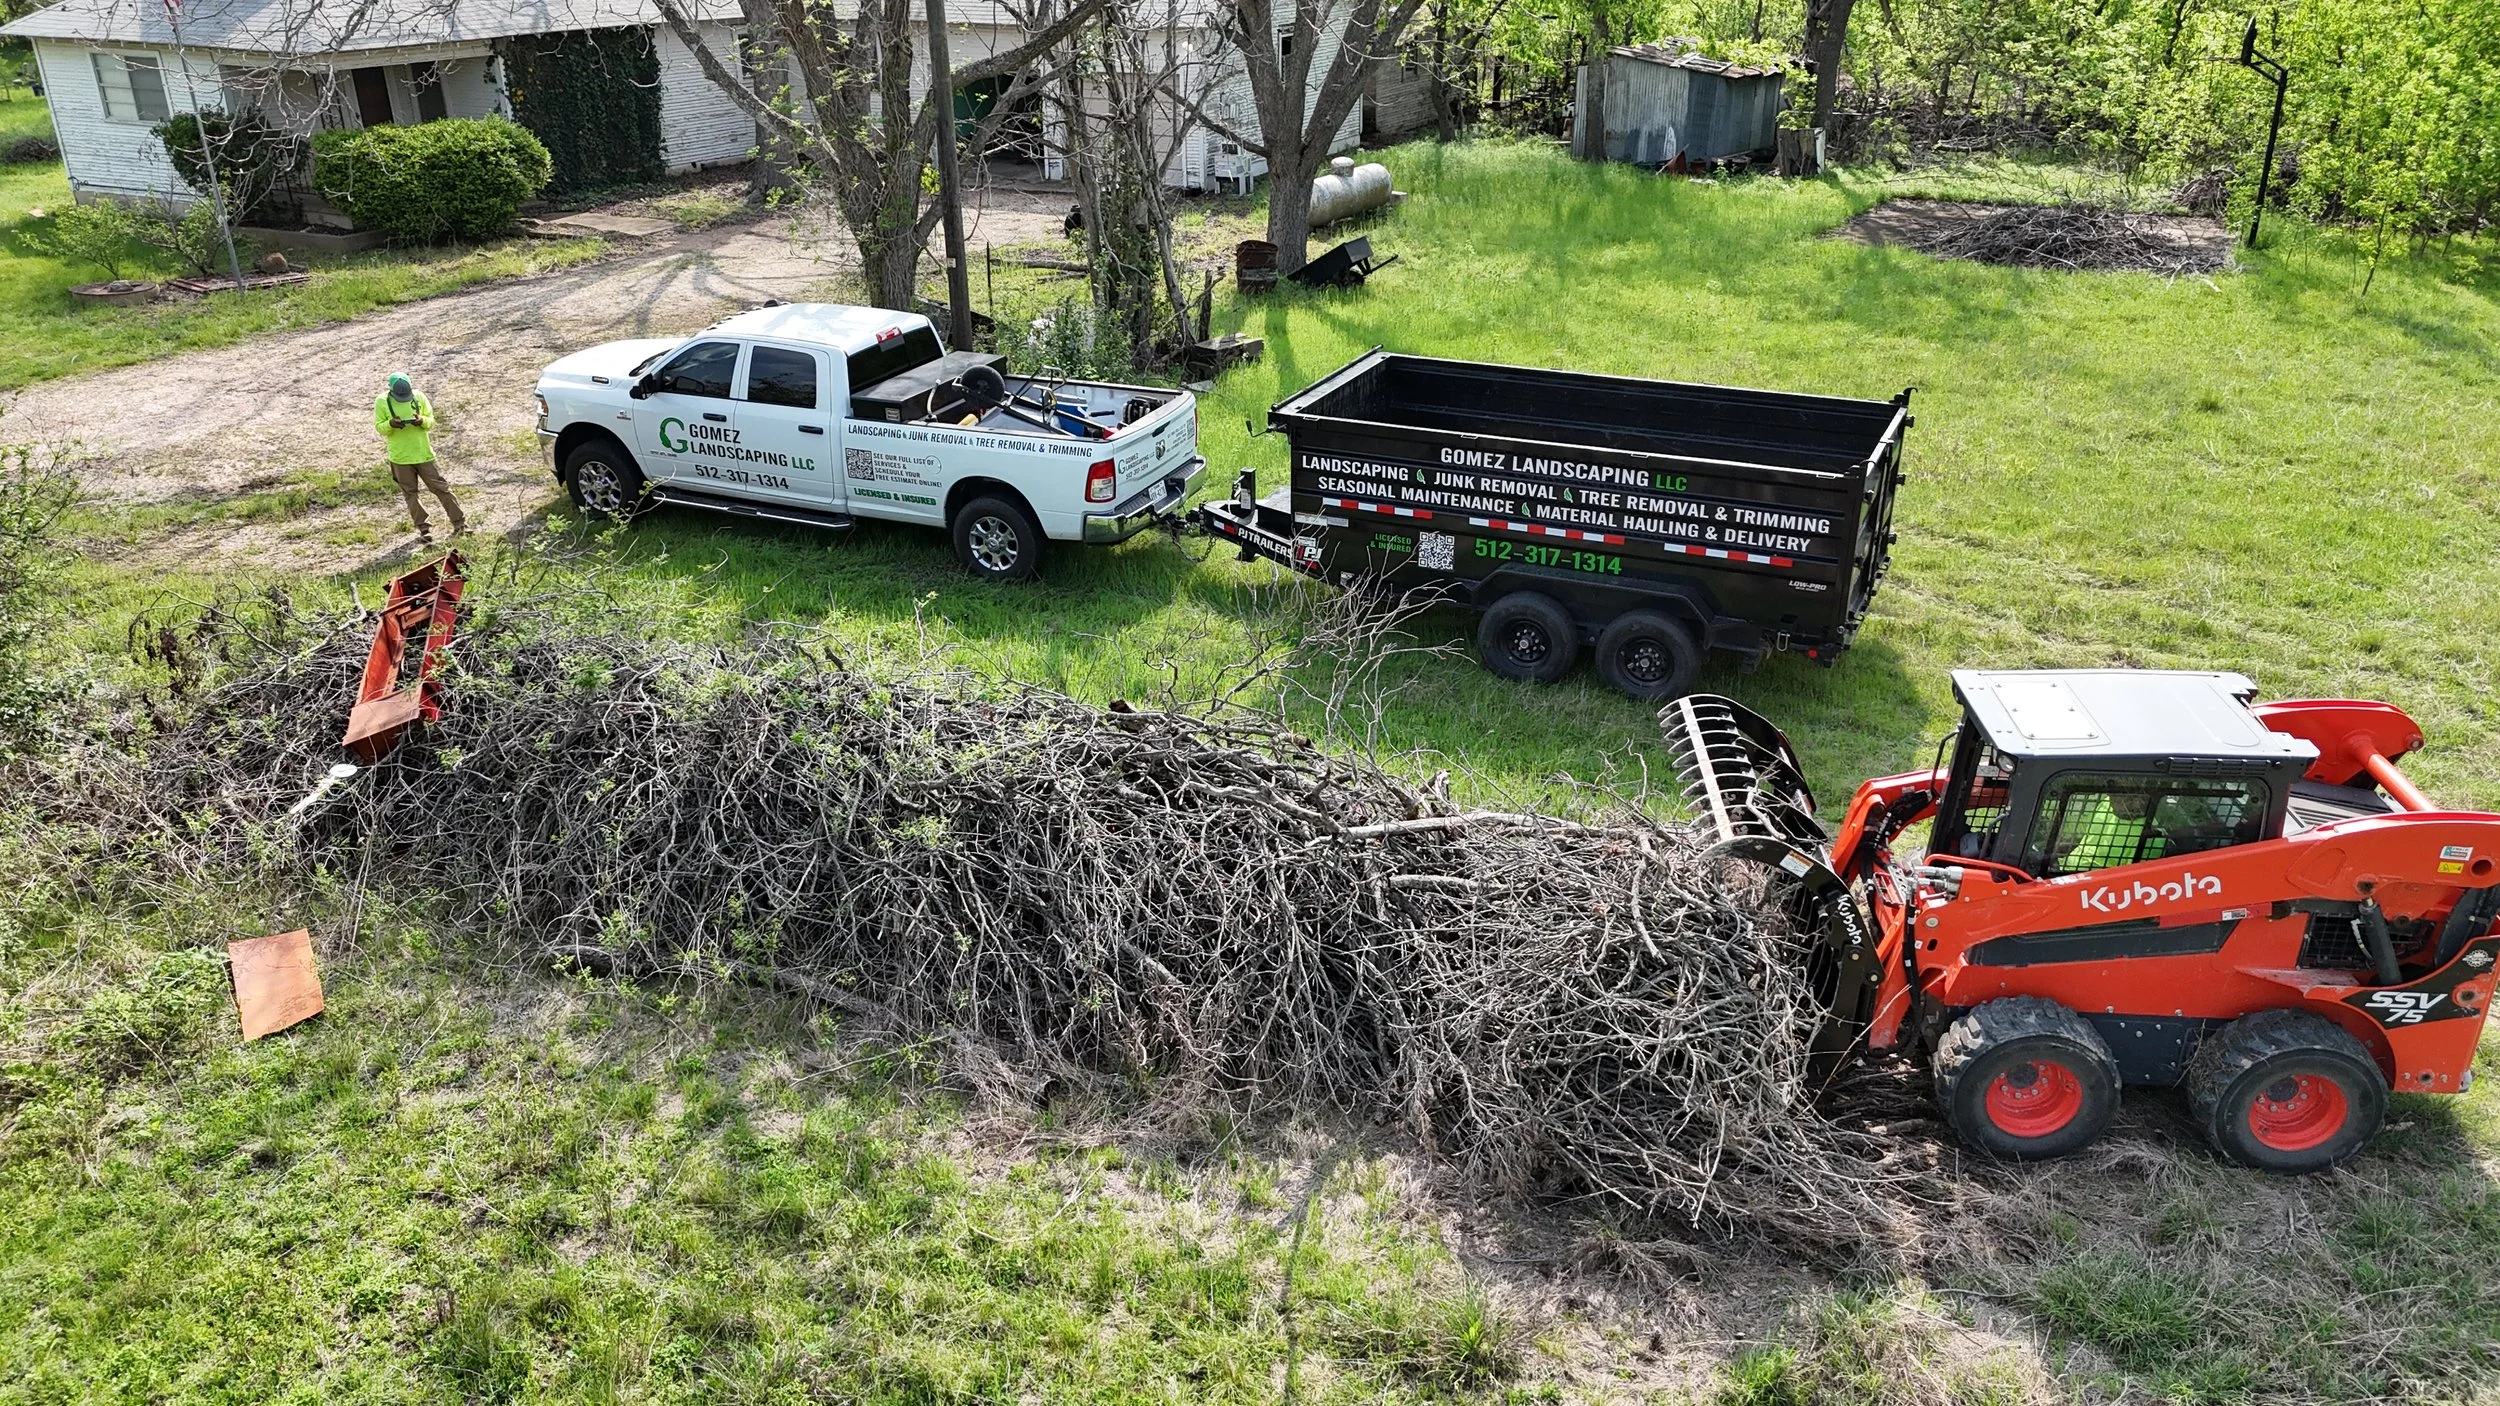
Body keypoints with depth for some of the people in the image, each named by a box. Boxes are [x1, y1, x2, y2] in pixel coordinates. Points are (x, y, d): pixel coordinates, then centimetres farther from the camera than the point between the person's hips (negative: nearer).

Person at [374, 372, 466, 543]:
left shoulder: (419, 397, -3)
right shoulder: (382, 402, -5)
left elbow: (431, 421, 2)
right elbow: (379, 427, -2)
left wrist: (422, 420, -21)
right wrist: (390, 424, -24)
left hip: (423, 453, 0)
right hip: (400, 457, 0)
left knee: (441, 487, 2)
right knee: (410, 494, 6)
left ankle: (459, 522, 10)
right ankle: (424, 528, 16)